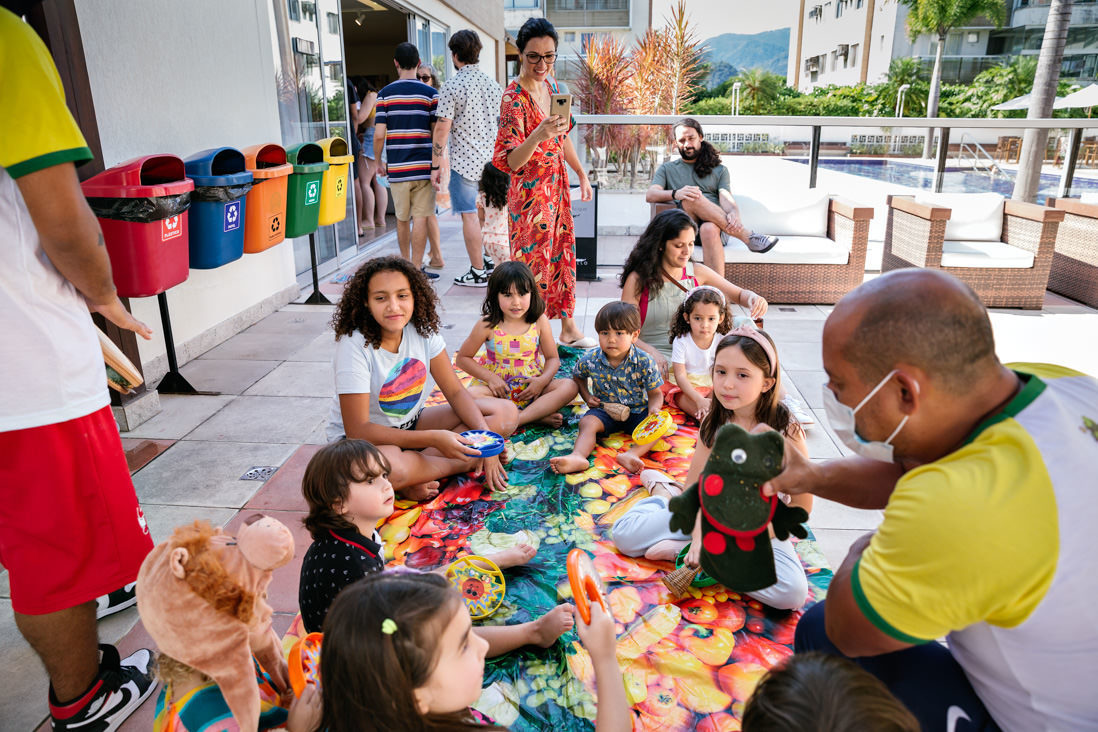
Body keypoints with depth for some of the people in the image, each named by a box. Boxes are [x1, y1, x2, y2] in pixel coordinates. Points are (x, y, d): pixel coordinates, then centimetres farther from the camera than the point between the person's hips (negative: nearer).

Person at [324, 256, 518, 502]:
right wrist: (434, 438, -33)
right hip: (359, 438, -6)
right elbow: (357, 429, -27)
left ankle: (416, 473, -18)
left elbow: (455, 392, -5)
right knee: (390, 467, -43)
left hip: (411, 422, 6)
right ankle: (466, 462, -13)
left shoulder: (423, 330, -9)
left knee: (506, 412, -9)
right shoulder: (354, 345, -25)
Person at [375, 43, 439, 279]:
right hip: (423, 166, -2)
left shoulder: (385, 93, 3)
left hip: (397, 168, 2)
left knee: (402, 219, 14)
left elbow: (379, 135, -3)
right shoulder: (430, 93, -1)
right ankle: (417, 270, -1)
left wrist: (379, 162, 11)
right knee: (420, 218, 1)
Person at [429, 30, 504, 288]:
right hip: (492, 160, 6)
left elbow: (442, 129, -12)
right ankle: (492, 261, 24)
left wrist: (437, 166, -7)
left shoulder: (451, 87, -10)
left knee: (469, 216, 0)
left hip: (464, 161, -6)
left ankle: (478, 272, 3)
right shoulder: (494, 84, 8)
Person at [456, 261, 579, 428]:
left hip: (532, 388, 1)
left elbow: (552, 358, 4)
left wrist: (543, 380, -16)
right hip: (498, 389, -1)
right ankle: (539, 416, -28)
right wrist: (490, 377, -13)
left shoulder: (539, 322, -4)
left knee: (570, 386, -23)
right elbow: (463, 358, -1)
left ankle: (518, 419, -31)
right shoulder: (487, 325, -8)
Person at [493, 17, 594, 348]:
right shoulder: (514, 97, -18)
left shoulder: (550, 85, 6)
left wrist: (582, 174, 19)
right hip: (531, 192, -8)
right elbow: (512, 162, -26)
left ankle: (568, 327, 28)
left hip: (557, 186, 8)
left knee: (564, 255, 14)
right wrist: (537, 136, -42)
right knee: (535, 261, -2)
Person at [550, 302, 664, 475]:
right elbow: (578, 377, 16)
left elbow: (655, 394, -5)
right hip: (604, 409, 1)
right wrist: (587, 396, 0)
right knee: (587, 422, -28)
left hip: (637, 410, 0)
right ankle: (578, 456, -50)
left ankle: (632, 454, -48)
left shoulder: (644, 362, -13)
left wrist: (654, 409, -27)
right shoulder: (591, 360, -8)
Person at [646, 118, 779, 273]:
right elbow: (650, 195, 4)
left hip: (717, 227, 0)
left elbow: (726, 199, 6)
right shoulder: (667, 169, 23)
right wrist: (676, 194, -20)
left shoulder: (719, 170, 24)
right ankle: (748, 236, -33)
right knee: (690, 199, -32)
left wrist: (733, 214, -22)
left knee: (709, 229, -38)